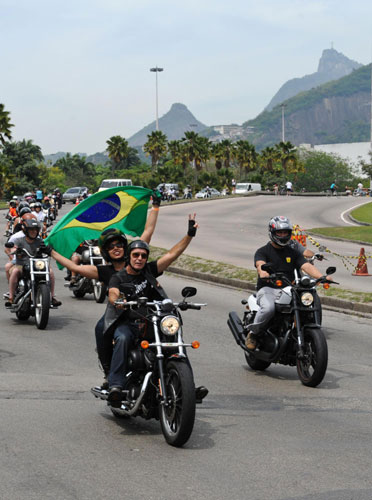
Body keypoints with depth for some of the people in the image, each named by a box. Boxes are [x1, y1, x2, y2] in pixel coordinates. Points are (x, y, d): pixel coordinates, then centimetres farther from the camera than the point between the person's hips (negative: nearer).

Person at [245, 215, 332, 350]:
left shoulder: (293, 252, 18)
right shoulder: (263, 251, 5)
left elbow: (307, 266, 3)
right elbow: (260, 264, -18)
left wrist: (321, 277, -17)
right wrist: (263, 272, -43)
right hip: (268, 289, -4)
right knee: (268, 308, -38)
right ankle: (252, 333, -12)